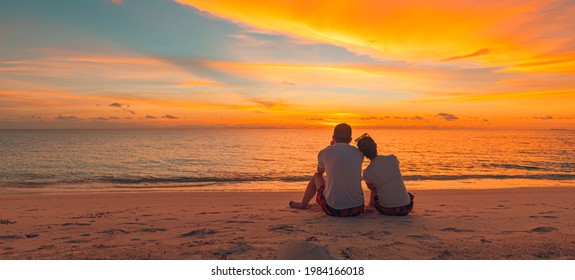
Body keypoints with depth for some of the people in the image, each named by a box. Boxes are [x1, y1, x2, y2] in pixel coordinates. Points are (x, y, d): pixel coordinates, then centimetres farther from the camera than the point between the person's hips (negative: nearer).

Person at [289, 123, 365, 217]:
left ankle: (303, 205, 46)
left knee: (316, 176, 25)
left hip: (333, 209, -2)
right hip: (357, 209, 3)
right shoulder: (359, 153, 3)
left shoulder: (324, 152, -4)